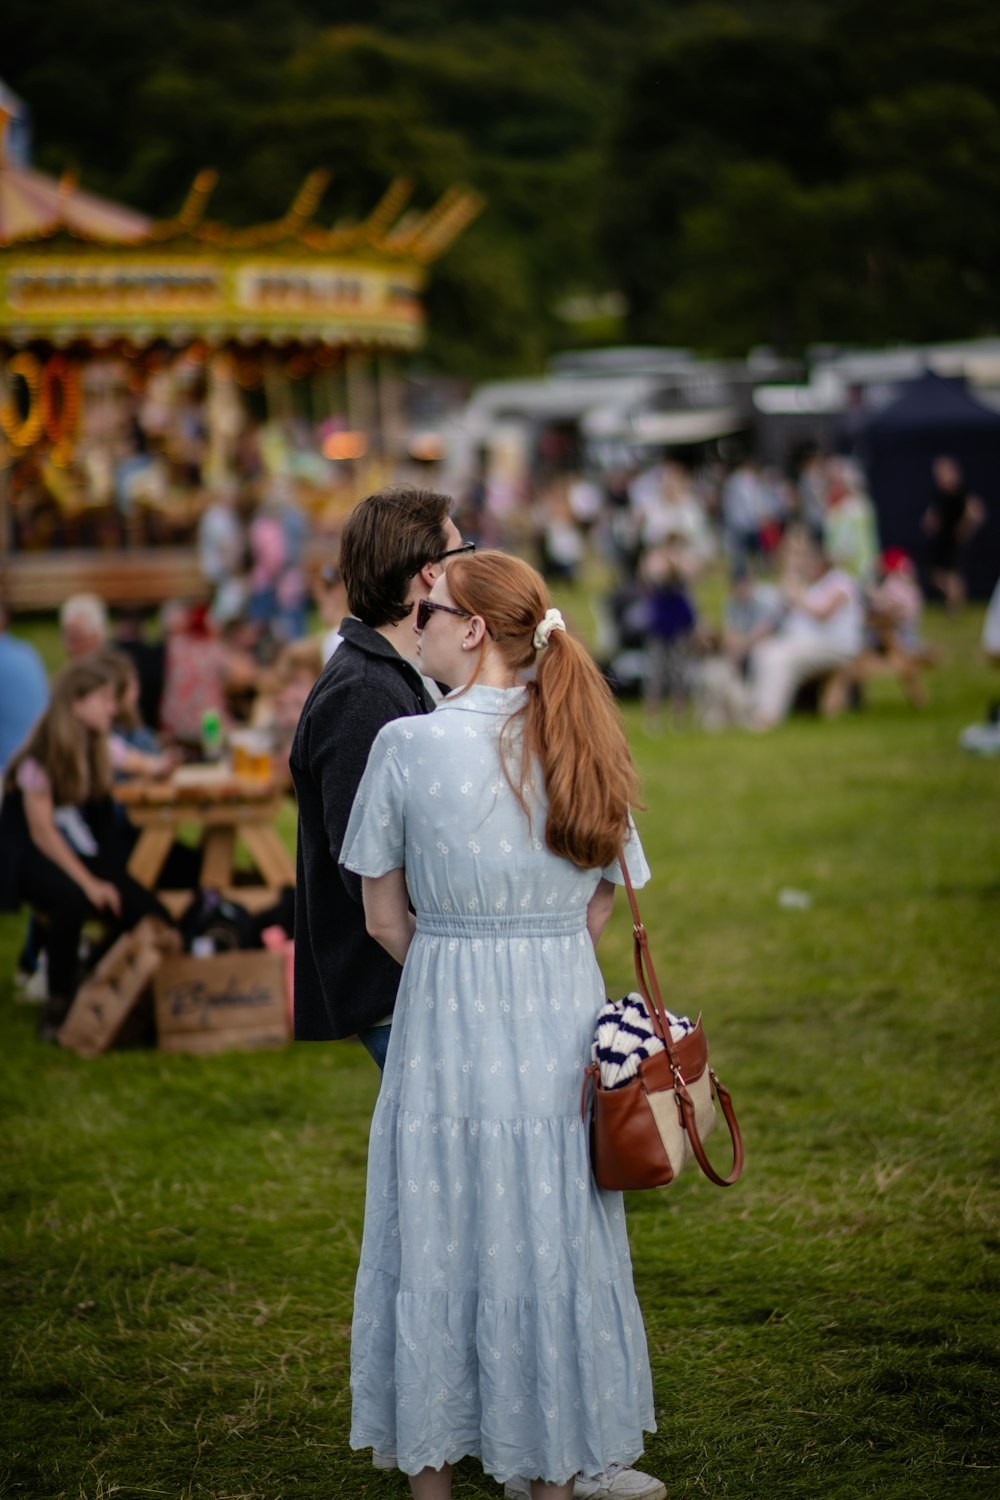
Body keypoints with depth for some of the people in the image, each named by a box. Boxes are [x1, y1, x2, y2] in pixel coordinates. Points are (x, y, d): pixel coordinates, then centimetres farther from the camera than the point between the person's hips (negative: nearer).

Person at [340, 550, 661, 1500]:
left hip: (444, 1027, -3)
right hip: (566, 1022, 3)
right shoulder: (583, 744, 0)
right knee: (556, 1243, 11)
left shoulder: (407, 744, -11)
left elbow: (384, 916, -4)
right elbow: (598, 909, 6)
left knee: (437, 1241, 8)